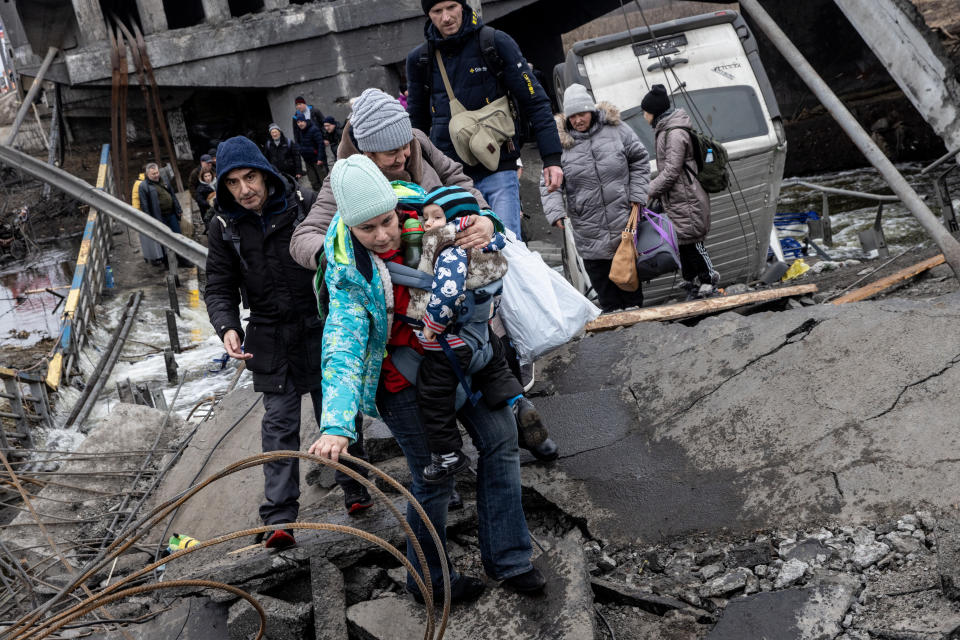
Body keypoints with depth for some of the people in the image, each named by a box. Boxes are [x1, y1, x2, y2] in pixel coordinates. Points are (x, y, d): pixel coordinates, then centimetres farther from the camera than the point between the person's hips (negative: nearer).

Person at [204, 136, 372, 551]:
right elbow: (220, 288, 3)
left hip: (321, 328, -1)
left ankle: (354, 488, 30)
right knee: (279, 424, -1)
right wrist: (227, 326, -17)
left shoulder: (306, 205, -7)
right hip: (271, 341, 1)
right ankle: (279, 518, 1)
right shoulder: (224, 229, 0)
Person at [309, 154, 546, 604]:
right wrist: (336, 425, -44)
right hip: (400, 378, -5)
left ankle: (505, 558, 21)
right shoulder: (348, 273, -22)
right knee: (433, 478, -1)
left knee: (500, 437, 5)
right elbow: (343, 348, -30)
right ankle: (430, 580, 24)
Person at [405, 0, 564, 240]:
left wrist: (552, 157, -9)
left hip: (499, 169, -3)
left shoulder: (496, 43, -1)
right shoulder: (420, 59, 8)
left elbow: (534, 101, -1)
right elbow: (417, 121, 21)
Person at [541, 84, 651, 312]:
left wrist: (637, 196, 1)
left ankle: (635, 309, 28)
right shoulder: (560, 141, -3)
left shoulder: (615, 128, -1)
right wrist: (555, 212, -17)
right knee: (600, 275, 5)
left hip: (624, 219, 0)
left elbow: (640, 160, 8)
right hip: (588, 228, 0)